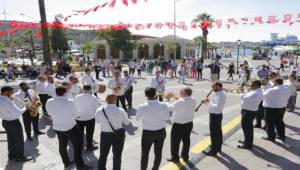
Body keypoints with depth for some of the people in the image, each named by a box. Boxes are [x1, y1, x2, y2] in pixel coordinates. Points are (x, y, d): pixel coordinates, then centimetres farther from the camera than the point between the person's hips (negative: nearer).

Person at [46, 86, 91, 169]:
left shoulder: (48, 102, -9)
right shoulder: (70, 102, -24)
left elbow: (50, 113, 7)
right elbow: (77, 114, -12)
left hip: (57, 128, 6)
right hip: (70, 127, -6)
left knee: (62, 146, 22)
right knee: (77, 146, 10)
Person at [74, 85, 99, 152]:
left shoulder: (76, 97, -12)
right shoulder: (93, 98, -18)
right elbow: (96, 107, -10)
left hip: (79, 118, 2)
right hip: (90, 118, -2)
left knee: (80, 133, 22)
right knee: (89, 133, 15)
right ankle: (89, 147, 28)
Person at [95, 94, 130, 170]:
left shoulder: (99, 111, -14)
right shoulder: (121, 111, -19)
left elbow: (97, 121, 5)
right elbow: (127, 123, -4)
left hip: (105, 135, 1)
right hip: (119, 135, -1)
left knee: (103, 155, 22)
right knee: (117, 155, 20)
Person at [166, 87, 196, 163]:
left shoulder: (179, 102, -25)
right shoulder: (193, 100, -7)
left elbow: (169, 108, -12)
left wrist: (167, 99, 5)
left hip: (179, 125, -6)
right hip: (189, 123, 7)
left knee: (175, 141, 12)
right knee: (186, 140, 21)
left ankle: (175, 157, 26)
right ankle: (185, 156, 37)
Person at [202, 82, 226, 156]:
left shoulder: (220, 95, -26)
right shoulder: (218, 93, 7)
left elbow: (217, 107, -31)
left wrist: (209, 101, -24)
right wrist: (208, 101, 1)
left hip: (215, 116, -11)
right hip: (218, 115, 11)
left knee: (214, 134, 2)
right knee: (218, 132, 22)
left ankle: (214, 151, 15)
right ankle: (218, 147, 40)